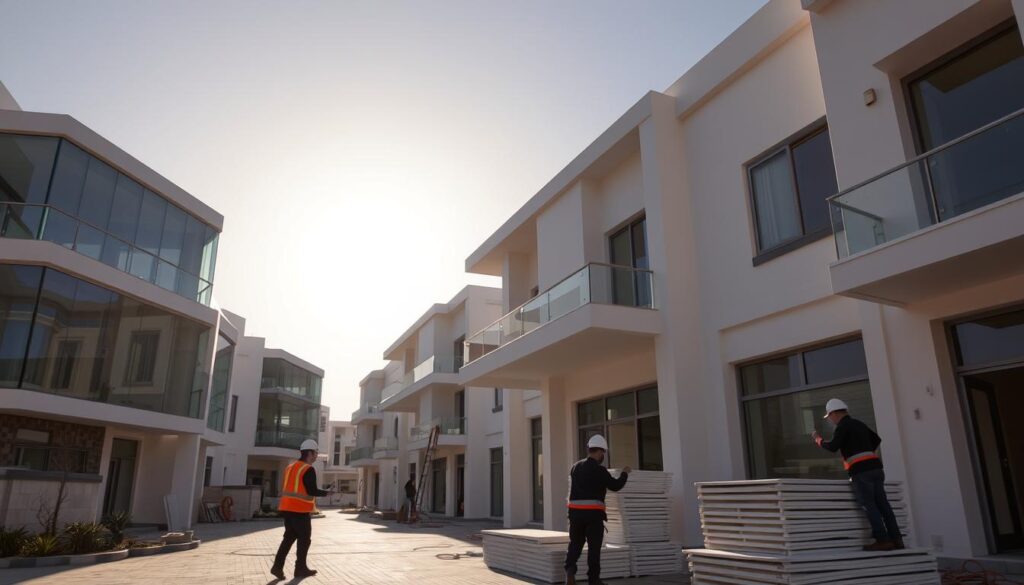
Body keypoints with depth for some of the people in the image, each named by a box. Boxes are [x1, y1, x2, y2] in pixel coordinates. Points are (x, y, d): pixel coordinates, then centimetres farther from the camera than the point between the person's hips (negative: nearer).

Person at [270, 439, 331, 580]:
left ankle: (277, 566, 6)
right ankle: (300, 569, 12)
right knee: (304, 539, 5)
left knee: (289, 537, 14)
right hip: (300, 510, -8)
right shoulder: (309, 470, -13)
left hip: (287, 508, 8)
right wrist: (327, 493, -3)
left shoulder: (290, 466, 13)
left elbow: (286, 488, 17)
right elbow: (312, 491, -18)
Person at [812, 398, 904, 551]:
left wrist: (819, 439, 1)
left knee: (869, 505, -6)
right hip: (875, 467, 8)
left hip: (860, 470, -8)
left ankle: (883, 540, -9)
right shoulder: (859, 424, 21)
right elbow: (877, 439, 35)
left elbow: (833, 447, -15)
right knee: (882, 504, 6)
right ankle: (896, 539, 5)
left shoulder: (843, 426, -5)